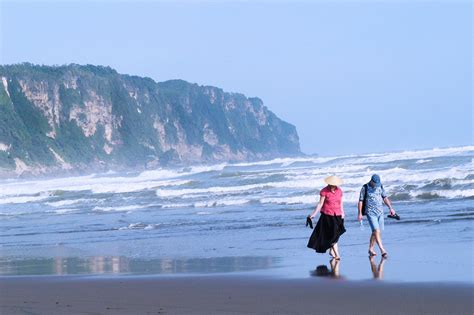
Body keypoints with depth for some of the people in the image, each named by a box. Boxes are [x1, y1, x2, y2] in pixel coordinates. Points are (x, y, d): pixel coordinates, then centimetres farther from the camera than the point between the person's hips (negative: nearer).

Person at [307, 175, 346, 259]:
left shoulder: (339, 191, 3)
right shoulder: (324, 191, -9)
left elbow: (341, 204, 12)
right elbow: (320, 204, -6)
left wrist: (342, 214, 12)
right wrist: (314, 214, -10)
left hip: (337, 216, 4)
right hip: (327, 215, -4)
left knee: (336, 234, 8)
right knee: (332, 235, -6)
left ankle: (331, 251, 25)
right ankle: (336, 254, -3)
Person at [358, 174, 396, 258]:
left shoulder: (380, 187, 8)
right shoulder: (365, 188, -6)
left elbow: (385, 198, 10)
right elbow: (360, 201, -3)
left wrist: (390, 208, -1)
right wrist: (360, 213, -6)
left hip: (380, 213, 5)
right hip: (371, 213, -5)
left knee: (375, 232, 9)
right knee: (377, 231, -16)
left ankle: (370, 249, 24)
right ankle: (383, 251, -22)